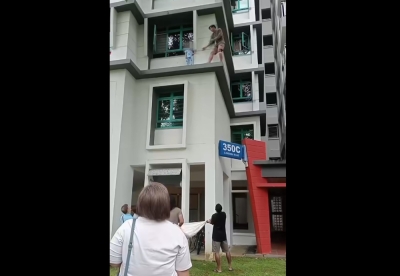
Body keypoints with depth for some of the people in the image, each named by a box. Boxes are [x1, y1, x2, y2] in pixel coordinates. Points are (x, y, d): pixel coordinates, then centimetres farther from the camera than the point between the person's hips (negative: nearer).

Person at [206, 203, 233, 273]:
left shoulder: (214, 216, -13)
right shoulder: (224, 214, 0)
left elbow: (212, 222, 6)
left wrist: (208, 221, 29)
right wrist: (211, 220, 32)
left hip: (216, 236, -5)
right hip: (223, 235, 5)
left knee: (217, 252, -1)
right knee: (227, 251, 12)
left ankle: (219, 268, 0)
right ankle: (230, 267, 18)